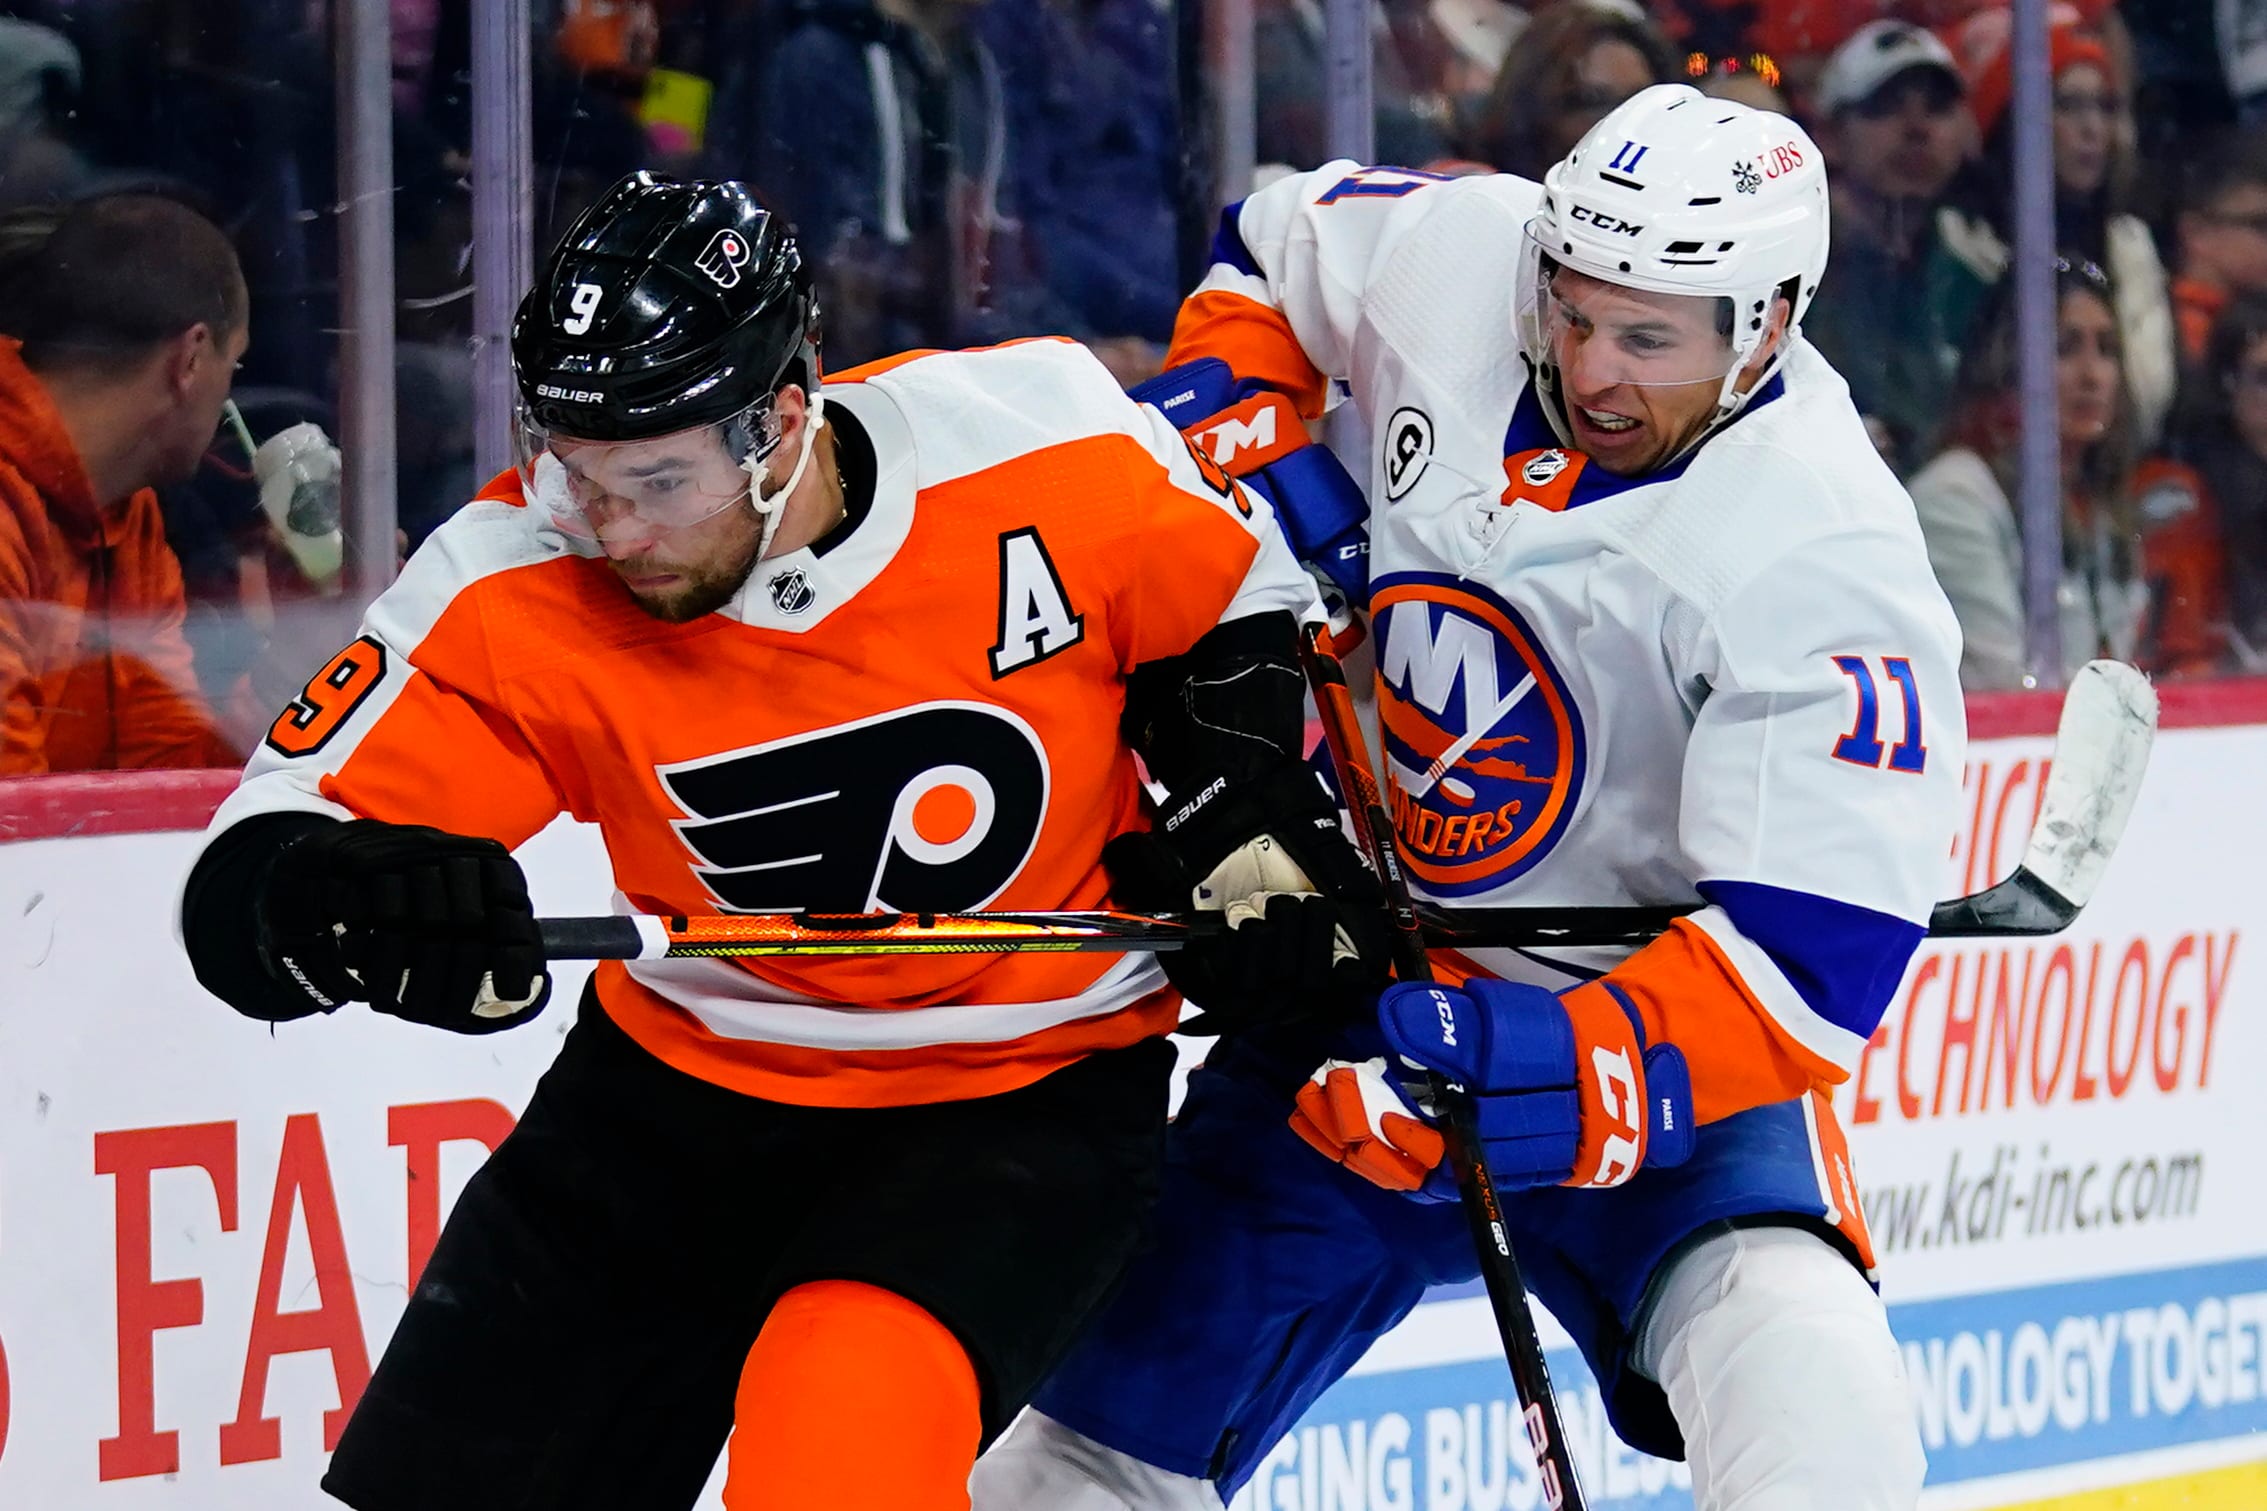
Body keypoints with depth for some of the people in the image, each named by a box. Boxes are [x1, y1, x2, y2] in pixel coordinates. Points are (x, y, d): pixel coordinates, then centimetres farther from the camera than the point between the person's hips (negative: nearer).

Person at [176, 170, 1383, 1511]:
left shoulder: (1048, 447, -19)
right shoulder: (516, 586, -18)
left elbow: (1230, 593, 4)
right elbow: (249, 881, -21)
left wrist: (1251, 808, -7)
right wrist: (356, 902, -42)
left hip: (1019, 1101, -3)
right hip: (683, 1087, 3)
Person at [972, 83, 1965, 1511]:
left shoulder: (1828, 564, -25)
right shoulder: (1456, 256, -11)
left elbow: (1813, 963, -29)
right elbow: (1270, 248, 14)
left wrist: (1572, 1080, -39)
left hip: (1656, 1033, -5)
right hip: (1364, 996, 5)